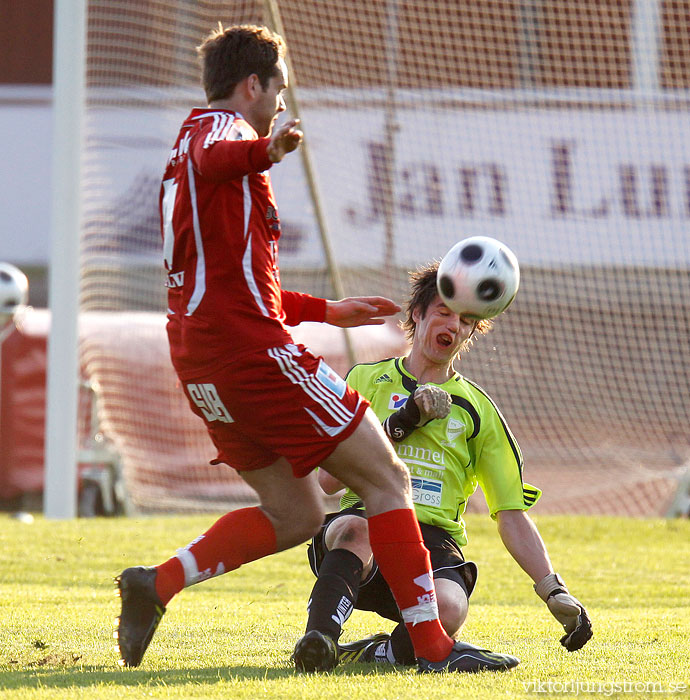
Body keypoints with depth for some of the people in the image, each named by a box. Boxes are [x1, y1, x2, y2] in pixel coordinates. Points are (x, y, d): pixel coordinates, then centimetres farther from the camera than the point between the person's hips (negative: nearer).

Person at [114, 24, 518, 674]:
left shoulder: (202, 135, 28)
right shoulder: (219, 126, -3)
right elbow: (212, 162, -33)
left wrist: (330, 311, 37)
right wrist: (266, 152, -55)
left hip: (199, 362, 10)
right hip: (251, 349, -10)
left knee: (296, 514, 14)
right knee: (385, 477, -5)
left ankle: (156, 583, 1)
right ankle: (431, 645, -10)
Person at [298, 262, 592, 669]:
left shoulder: (476, 408, 21)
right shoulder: (368, 380, 17)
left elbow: (512, 514, 17)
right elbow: (328, 479, 4)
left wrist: (554, 591, 3)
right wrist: (400, 424, -4)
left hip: (435, 538, 1)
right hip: (367, 517, -1)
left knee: (448, 609, -37)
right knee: (354, 529, -41)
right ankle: (318, 639, -50)